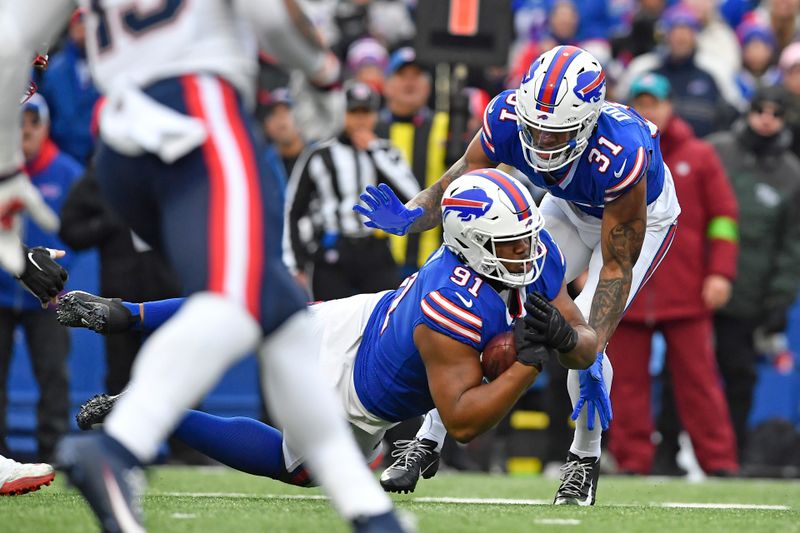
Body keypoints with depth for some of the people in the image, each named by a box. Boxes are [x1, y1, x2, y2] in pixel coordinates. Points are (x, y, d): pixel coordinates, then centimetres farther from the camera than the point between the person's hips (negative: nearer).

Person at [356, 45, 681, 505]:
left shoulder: (622, 152, -43)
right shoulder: (508, 117, -32)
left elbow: (617, 267, -34)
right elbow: (463, 180, -19)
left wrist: (592, 358, -38)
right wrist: (408, 217, -41)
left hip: (639, 216, -4)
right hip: (571, 208, 4)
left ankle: (585, 459, 4)